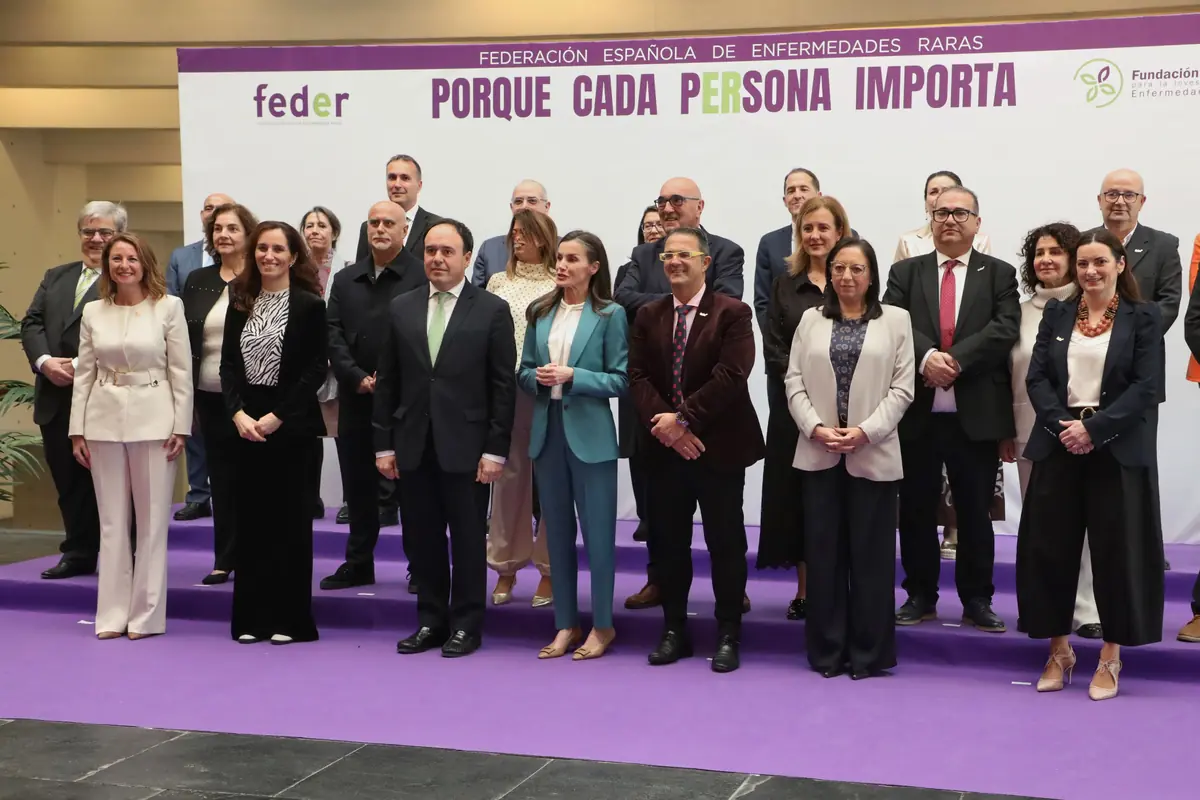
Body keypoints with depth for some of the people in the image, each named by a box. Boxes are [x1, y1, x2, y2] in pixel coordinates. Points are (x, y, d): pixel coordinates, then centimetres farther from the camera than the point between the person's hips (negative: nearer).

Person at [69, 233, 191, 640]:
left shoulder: (168, 307, -2)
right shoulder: (93, 312, 6)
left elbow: (181, 372, -3)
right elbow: (84, 374, 8)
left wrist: (181, 427, -7)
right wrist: (77, 430, 4)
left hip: (153, 419, -3)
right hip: (105, 420, 3)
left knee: (152, 519, 3)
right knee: (112, 520, 7)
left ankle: (146, 614, 10)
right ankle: (113, 614, 13)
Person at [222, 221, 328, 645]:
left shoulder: (310, 305, -4)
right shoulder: (240, 303, 10)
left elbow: (315, 370, -8)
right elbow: (228, 364, 6)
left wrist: (276, 417, -14)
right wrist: (238, 413, -10)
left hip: (292, 426, -4)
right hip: (246, 426, 4)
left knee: (290, 521, 1)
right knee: (250, 520, 6)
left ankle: (290, 620, 9)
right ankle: (252, 618, 13)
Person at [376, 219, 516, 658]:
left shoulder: (492, 310, -2)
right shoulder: (401, 308, 8)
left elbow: (503, 386, -4)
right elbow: (387, 382, 9)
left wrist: (495, 450, -9)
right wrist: (384, 445, 4)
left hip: (465, 447, -3)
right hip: (413, 447, 3)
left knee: (468, 539, 5)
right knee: (421, 539, 9)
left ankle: (466, 625, 15)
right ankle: (430, 620, 20)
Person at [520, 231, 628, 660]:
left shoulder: (609, 315, -5)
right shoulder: (540, 312, 8)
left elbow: (620, 380, -7)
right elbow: (524, 372, 12)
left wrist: (572, 376, -17)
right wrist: (537, 378, -10)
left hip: (589, 434, -5)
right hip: (547, 431, 5)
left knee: (597, 531, 1)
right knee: (557, 531, 11)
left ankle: (602, 624, 13)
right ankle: (566, 623, 20)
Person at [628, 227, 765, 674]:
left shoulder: (732, 314, -4)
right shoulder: (648, 316, 10)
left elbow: (730, 376, -15)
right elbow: (638, 376, 2)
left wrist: (683, 418, -17)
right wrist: (663, 425, -13)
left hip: (719, 447, -4)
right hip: (665, 448, 4)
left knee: (725, 543, 2)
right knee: (668, 542, 10)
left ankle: (728, 636, 12)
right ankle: (674, 631, 22)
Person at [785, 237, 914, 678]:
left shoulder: (896, 320, 4)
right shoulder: (811, 320, 10)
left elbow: (903, 386, -2)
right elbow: (794, 382, 6)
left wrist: (865, 431, -13)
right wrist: (816, 429, -10)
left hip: (873, 454, -2)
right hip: (819, 455, 2)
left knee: (870, 555, 2)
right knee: (824, 553, 5)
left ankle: (868, 653, 10)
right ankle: (827, 650, 14)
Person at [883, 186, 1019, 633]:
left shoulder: (1000, 274, 6)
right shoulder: (905, 273, 9)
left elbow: (1005, 329, -9)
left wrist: (955, 359, -19)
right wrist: (927, 357, -23)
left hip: (977, 413, -1)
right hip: (918, 412, 1)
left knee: (975, 512, 7)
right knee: (916, 509, 9)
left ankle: (977, 600, 19)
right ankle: (920, 596, 21)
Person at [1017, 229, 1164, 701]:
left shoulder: (1143, 319, 1)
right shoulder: (1056, 314, 11)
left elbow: (1145, 388, -8)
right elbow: (1037, 377, 3)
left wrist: (1094, 429, -17)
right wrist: (1061, 424, -13)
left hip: (1116, 450, -3)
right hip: (1058, 446, 3)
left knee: (1115, 551, 0)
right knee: (1050, 548, 4)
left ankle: (1110, 659, 11)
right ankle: (1059, 650, 18)